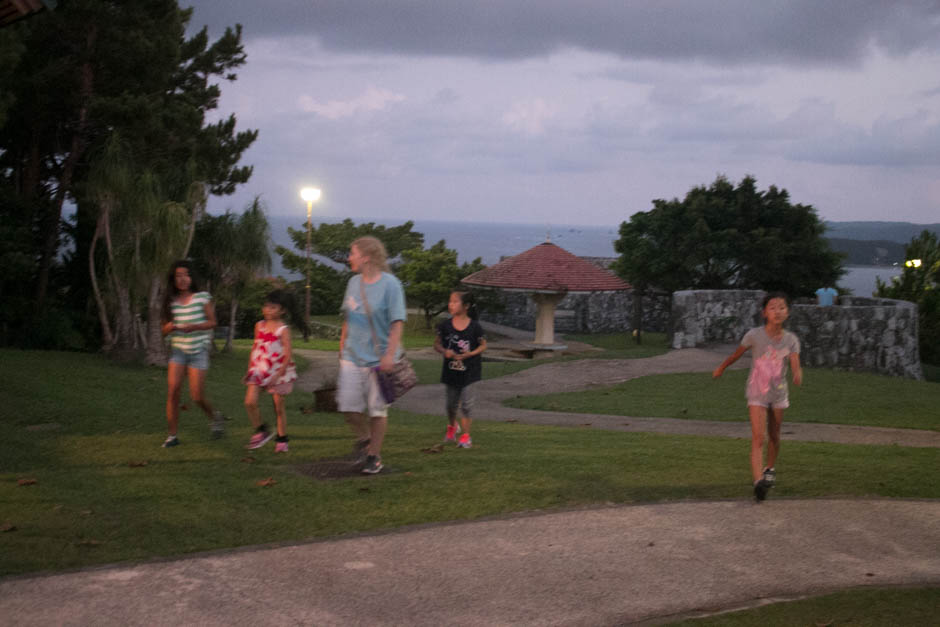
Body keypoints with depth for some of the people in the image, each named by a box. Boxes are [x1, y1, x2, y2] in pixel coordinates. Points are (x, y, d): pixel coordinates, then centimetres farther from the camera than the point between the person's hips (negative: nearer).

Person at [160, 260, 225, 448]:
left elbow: (212, 322, -1)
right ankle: (172, 435, -2)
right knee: (172, 391, -11)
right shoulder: (171, 301, 4)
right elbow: (164, 330, 10)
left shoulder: (202, 297, -4)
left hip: (198, 350, -3)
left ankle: (215, 417, 27)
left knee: (197, 396, -5)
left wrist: (194, 327, -18)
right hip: (177, 350, 3)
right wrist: (170, 327, -14)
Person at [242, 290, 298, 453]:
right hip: (259, 370, 4)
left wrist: (277, 375, -21)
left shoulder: (283, 329, -8)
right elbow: (255, 349, 15)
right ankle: (261, 431, 10)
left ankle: (282, 440, 20)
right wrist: (249, 370, 12)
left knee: (279, 406, 5)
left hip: (277, 372, -4)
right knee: (250, 402, -11)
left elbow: (287, 356, -13)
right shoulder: (259, 326, 7)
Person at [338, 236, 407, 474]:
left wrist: (389, 355, -19)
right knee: (348, 405, -2)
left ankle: (374, 455, 18)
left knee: (377, 410, 3)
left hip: (378, 358, -5)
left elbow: (397, 323, -12)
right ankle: (364, 438, 26)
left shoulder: (390, 284, -10)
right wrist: (342, 345, 17)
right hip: (352, 356, 5)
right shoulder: (354, 282, 8)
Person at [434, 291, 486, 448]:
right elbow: (437, 343, 3)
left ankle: (466, 436, 6)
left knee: (466, 402, -4)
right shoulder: (445, 325, -6)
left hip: (469, 369, -2)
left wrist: (469, 354, -17)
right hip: (451, 369, 3)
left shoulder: (474, 327, -11)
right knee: (452, 402, 15)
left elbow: (483, 345, -2)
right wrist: (444, 351, -18)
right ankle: (452, 426, 43)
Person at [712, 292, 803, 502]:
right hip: (757, 392, -3)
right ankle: (758, 481, -26)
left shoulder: (791, 340, -8)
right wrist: (721, 368, 17)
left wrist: (798, 375, -44)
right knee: (757, 437, -16)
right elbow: (736, 354, 3)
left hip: (778, 393, 3)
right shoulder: (755, 335, -14)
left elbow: (795, 365, -21)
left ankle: (769, 469, 44)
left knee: (774, 436, 19)